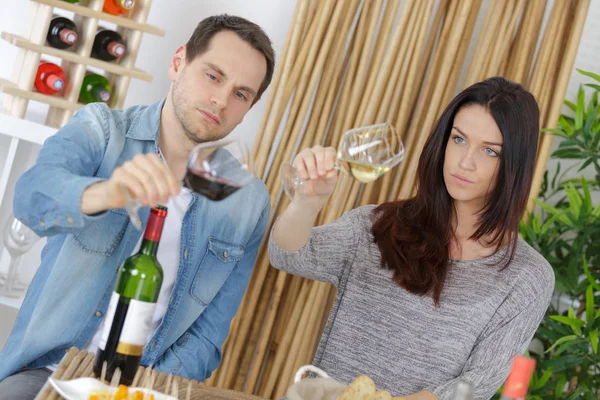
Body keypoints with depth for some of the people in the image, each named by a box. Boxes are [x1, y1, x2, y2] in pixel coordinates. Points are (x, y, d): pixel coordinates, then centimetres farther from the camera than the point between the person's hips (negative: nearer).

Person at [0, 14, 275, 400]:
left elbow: (207, 336, 2)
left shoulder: (250, 204, 0)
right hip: (50, 367, -2)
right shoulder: (101, 129, -4)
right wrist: (103, 194, -45)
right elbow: (35, 195, -24)